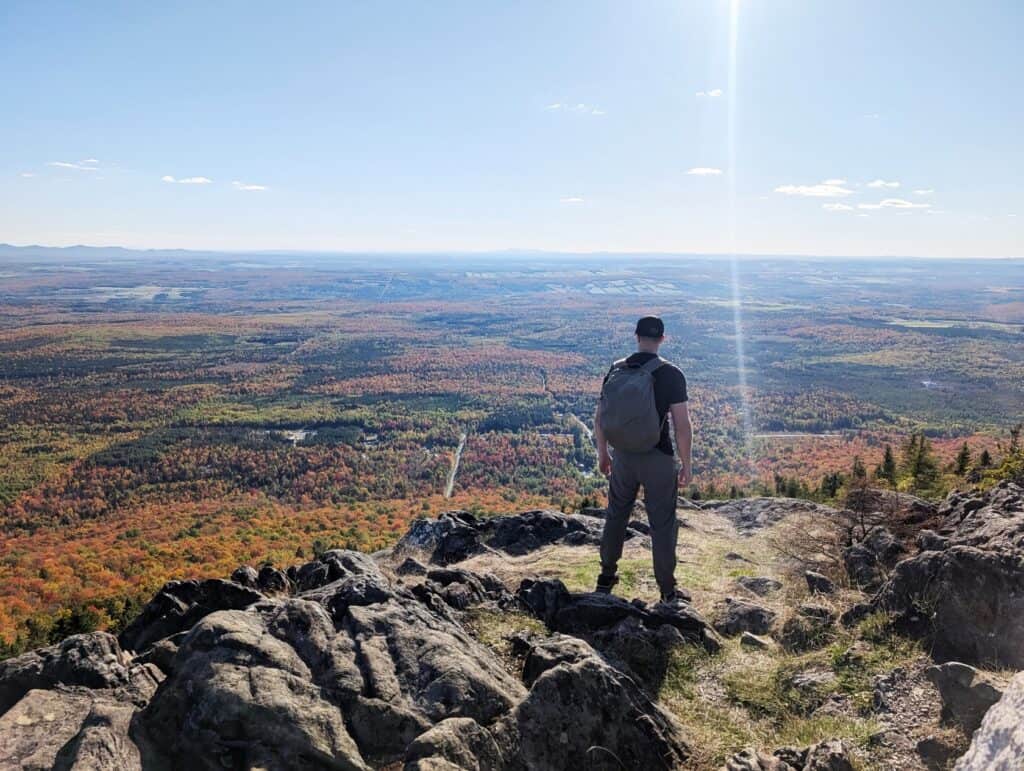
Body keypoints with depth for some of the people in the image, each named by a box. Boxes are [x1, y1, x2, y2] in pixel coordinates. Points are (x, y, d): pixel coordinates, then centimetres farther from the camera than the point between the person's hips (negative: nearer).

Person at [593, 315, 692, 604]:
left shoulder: (616, 370, -2)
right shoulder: (671, 374, -13)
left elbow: (599, 419, 2)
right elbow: (682, 426, -14)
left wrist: (602, 453, 15)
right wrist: (686, 464, -3)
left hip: (623, 456, 3)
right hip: (658, 459, -3)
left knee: (616, 515, 20)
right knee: (663, 523, 9)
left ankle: (606, 578, 32)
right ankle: (667, 591, 19)